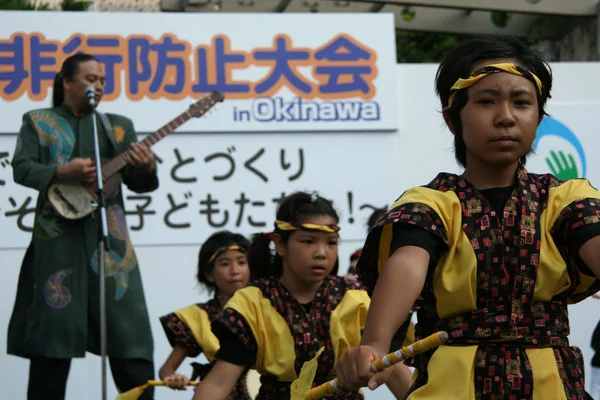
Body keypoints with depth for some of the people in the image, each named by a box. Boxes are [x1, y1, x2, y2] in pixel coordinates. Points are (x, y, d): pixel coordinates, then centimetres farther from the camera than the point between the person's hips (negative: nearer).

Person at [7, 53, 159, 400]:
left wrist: (146, 168, -14)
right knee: (54, 326, 0)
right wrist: (63, 173, -19)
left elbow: (138, 184, 9)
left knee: (127, 328, -3)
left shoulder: (119, 125, 15)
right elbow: (21, 169, -3)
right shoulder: (38, 121, 9)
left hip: (108, 236, 2)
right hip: (57, 237, -2)